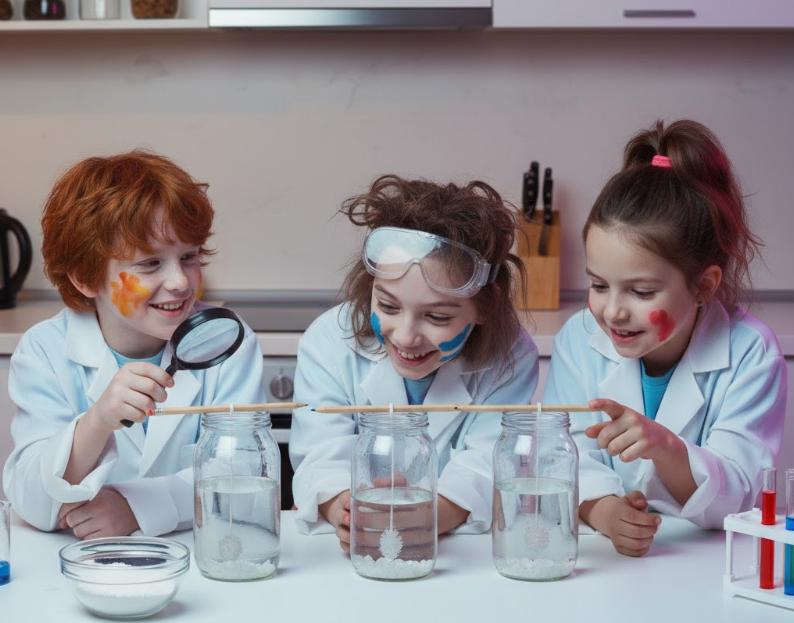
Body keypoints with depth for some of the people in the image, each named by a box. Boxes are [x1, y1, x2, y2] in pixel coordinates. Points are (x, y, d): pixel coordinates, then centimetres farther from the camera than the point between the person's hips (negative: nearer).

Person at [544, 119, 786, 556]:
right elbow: (573, 463, -7)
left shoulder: (749, 352, -10)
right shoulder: (579, 340, -1)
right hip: (600, 555, 2)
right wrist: (602, 509, -30)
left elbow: (737, 496, -15)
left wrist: (665, 447, -34)